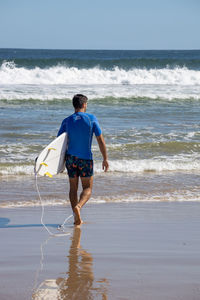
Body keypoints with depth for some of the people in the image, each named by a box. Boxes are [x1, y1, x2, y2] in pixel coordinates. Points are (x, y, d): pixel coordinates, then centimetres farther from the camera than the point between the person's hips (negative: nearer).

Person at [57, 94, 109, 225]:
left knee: (73, 188, 12)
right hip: (86, 158, -2)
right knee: (88, 188, 7)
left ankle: (77, 219, 10)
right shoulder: (91, 119, -5)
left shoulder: (67, 121, 1)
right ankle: (78, 206, -22)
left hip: (71, 158, 2)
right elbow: (101, 140, -5)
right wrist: (105, 159, 1)